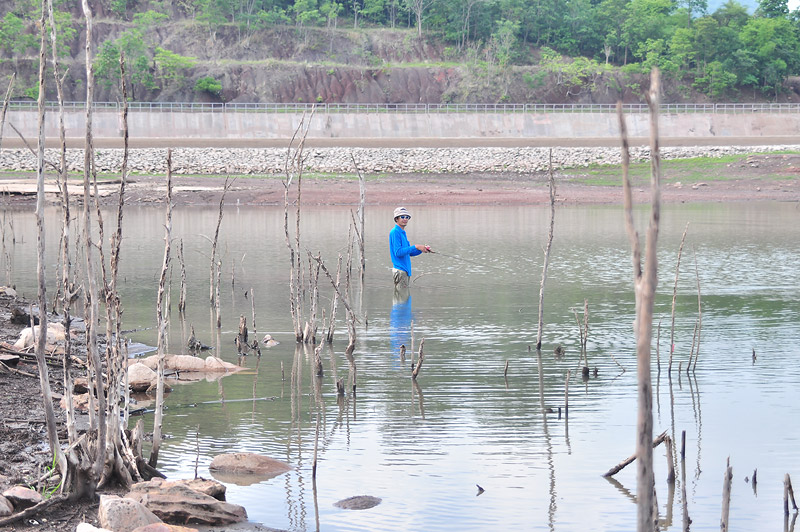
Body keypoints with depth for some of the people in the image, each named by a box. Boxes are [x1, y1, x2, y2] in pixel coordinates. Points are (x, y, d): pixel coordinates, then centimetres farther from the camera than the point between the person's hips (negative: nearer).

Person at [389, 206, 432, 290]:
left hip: (405, 269, 10)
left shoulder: (403, 233, 17)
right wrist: (416, 247, -22)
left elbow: (410, 253, 20)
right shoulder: (395, 232, -12)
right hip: (400, 270, -10)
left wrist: (423, 249, 3)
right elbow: (398, 252, -22)